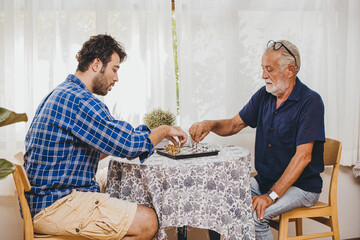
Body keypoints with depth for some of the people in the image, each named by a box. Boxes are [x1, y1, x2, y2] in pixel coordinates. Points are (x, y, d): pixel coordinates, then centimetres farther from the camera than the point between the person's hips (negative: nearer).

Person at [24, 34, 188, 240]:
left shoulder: (60, 94, 16)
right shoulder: (78, 99, -19)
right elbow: (129, 146, -21)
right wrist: (165, 130, -3)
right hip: (55, 207, -11)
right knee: (147, 221, -16)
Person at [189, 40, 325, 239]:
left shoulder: (310, 102, -16)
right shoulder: (264, 96, 5)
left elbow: (303, 156, -23)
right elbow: (234, 125, 12)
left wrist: (271, 195, -28)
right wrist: (210, 124, -12)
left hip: (301, 186, -6)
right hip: (264, 180, 7)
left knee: (252, 215, -28)